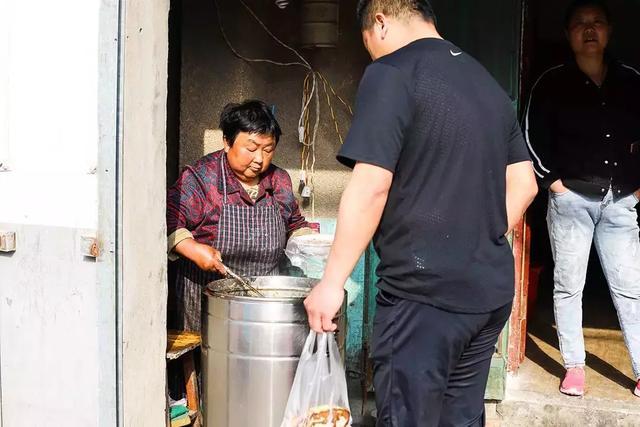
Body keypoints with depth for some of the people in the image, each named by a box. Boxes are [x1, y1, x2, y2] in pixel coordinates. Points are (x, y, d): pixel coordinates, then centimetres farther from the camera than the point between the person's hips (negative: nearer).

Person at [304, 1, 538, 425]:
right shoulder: (489, 82, 14)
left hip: (424, 294, -8)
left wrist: (332, 282, -12)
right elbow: (524, 185, 16)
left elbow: (371, 187, -17)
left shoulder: (391, 74, -9)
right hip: (492, 290, 8)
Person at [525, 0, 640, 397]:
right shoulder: (553, 83, 2)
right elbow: (533, 136, 1)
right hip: (571, 199, -2)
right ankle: (574, 366, 13)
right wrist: (552, 181, -5)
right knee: (568, 285, 3)